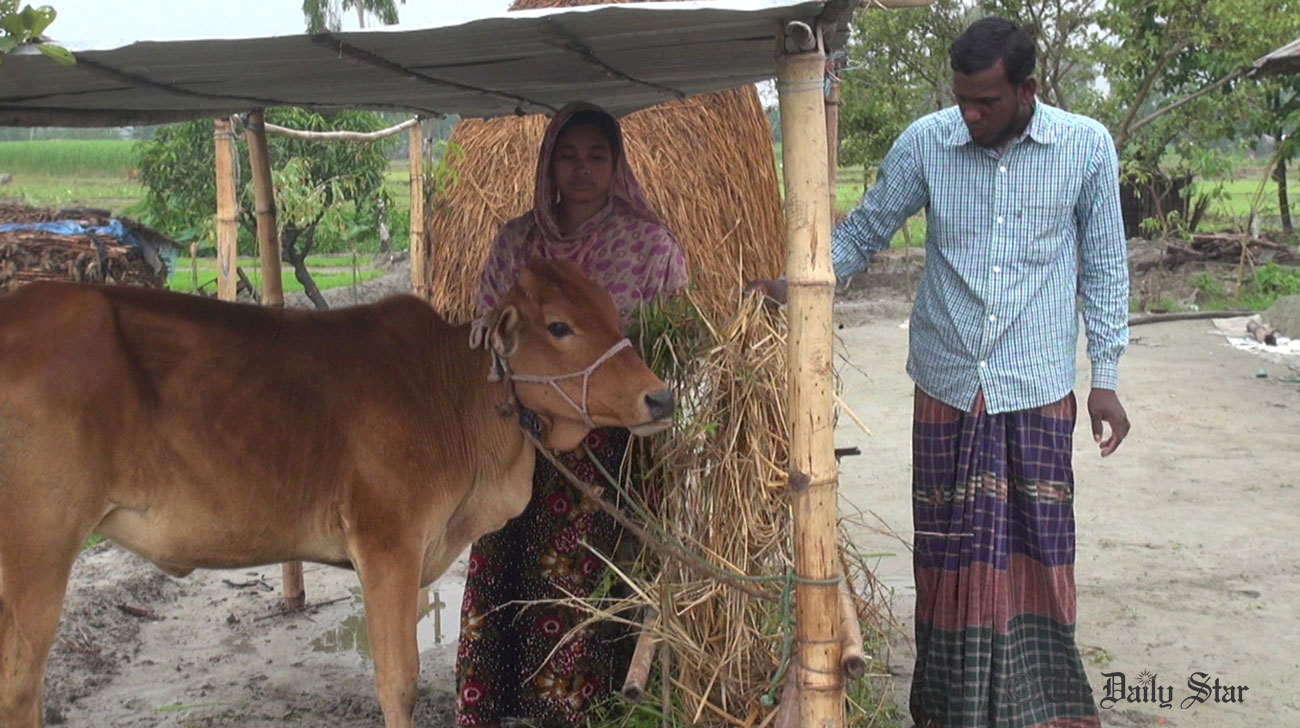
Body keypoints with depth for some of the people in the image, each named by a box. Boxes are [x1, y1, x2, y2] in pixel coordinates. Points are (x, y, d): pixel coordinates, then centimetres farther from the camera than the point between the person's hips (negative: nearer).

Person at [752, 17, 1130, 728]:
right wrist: (793, 282, -8)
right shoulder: (925, 142, -3)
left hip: (1039, 390, -1)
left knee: (1037, 552, 1)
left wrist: (1105, 379, 4)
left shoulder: (1087, 147, -3)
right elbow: (863, 232, 7)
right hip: (948, 388, 1)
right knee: (949, 553, 6)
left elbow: (1104, 268, 5)